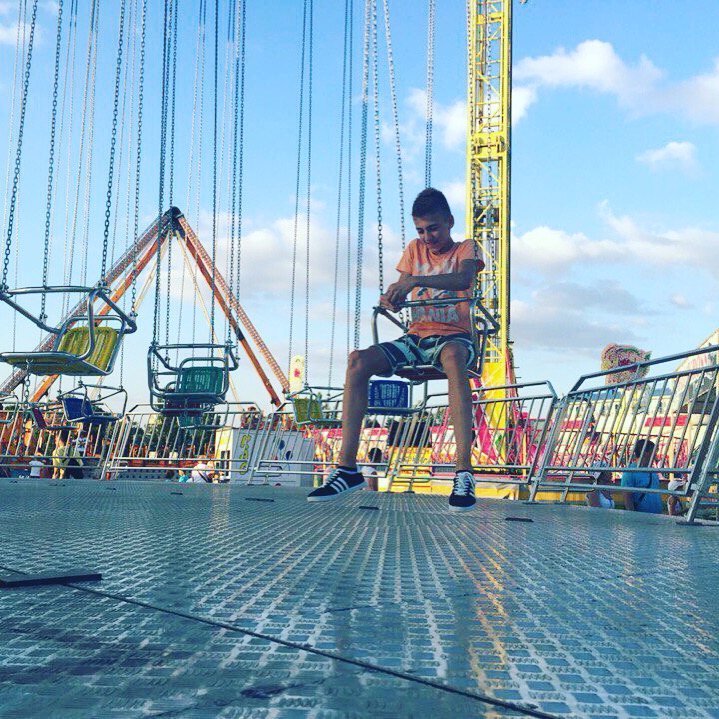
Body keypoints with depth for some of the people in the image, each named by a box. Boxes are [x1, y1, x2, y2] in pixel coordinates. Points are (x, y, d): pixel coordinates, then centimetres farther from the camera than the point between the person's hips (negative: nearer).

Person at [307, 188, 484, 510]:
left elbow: (462, 280, -18)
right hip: (416, 337, 4)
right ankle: (347, 467, -27)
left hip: (454, 336, -4)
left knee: (452, 356, -43)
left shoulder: (465, 249, 6)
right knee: (358, 360, -25)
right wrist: (390, 299, -15)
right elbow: (397, 295, 11)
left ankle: (464, 471, -46)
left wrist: (416, 280, -34)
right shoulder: (415, 249, 18)